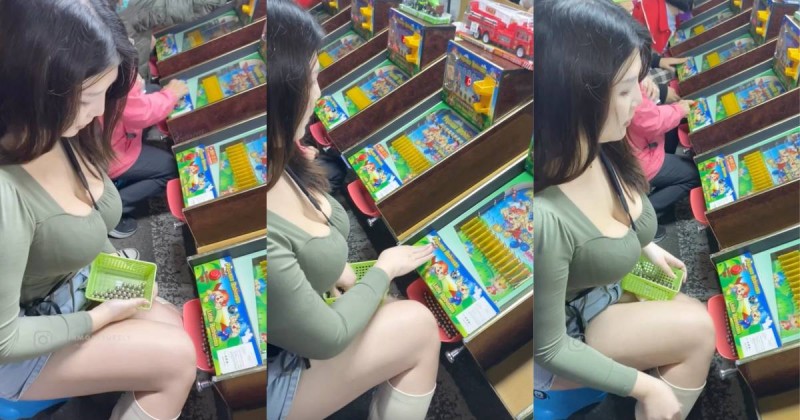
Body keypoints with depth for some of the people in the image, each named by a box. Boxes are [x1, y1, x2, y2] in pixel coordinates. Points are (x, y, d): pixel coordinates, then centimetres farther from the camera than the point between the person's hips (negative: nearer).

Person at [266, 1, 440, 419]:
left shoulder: (282, 161, -10)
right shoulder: (267, 231, -37)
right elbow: (327, 336, -21)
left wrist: (352, 280, -5)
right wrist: (383, 271, -7)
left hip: (294, 326, 8)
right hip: (279, 367, -8)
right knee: (420, 326, -5)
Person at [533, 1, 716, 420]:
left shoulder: (598, 149, -15)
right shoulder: (544, 218, -39)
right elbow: (548, 349, -25)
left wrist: (646, 247, -1)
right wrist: (645, 386, -18)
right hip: (567, 333, -7)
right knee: (697, 331, -13)